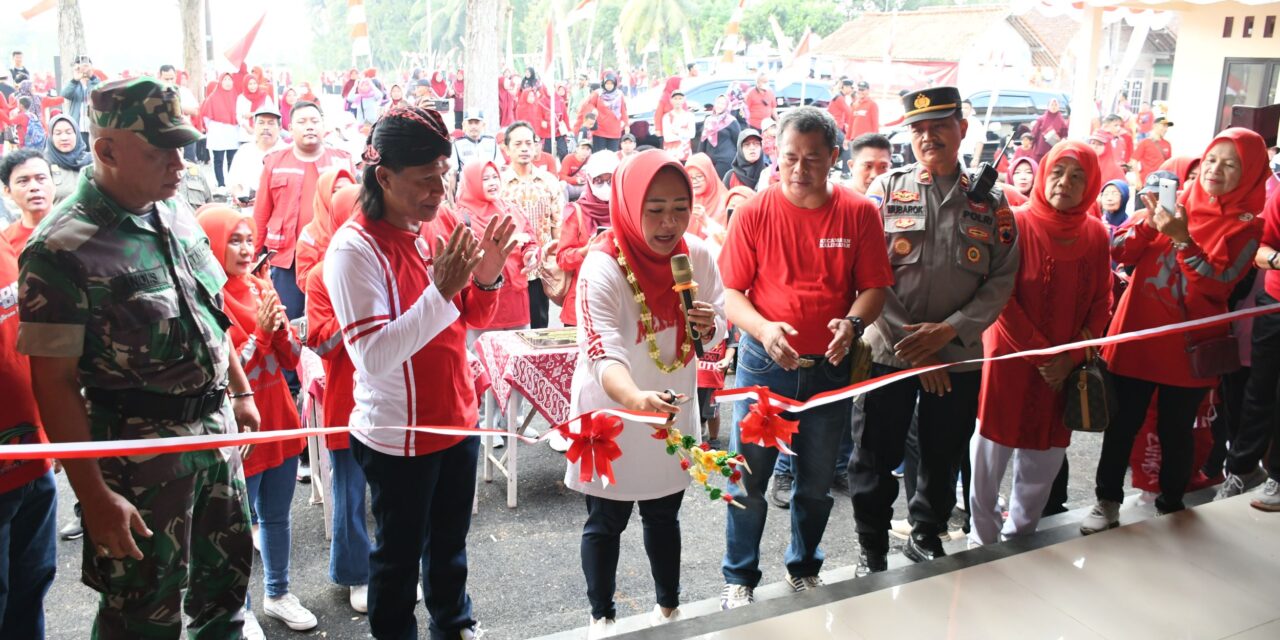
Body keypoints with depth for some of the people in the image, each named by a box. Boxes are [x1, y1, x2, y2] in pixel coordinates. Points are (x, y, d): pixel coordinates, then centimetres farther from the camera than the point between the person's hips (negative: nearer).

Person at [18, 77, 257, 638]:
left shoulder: (175, 211, 3)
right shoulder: (61, 250, -19)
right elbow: (54, 382, -17)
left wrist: (240, 392, 18)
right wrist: (95, 496, -18)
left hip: (217, 425, 7)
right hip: (140, 448, -6)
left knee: (229, 570, 21)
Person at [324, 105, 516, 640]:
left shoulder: (430, 229, 2)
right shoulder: (355, 248, -20)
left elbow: (468, 318, 12)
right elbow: (373, 359, -28)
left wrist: (486, 277, -8)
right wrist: (440, 290, -32)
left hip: (458, 419, 7)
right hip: (399, 438, -7)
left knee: (450, 540, 23)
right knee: (400, 553, 12)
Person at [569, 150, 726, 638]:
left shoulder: (697, 256, -10)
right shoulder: (602, 267, -26)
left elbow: (717, 329, 2)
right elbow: (603, 352, -37)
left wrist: (708, 324, -22)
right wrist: (636, 397, -57)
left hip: (672, 411, 4)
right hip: (612, 416, -4)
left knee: (664, 514, 22)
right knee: (606, 521, 13)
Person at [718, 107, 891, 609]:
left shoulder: (859, 214, -3)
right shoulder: (753, 213, -6)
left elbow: (874, 288, -2)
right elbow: (730, 293, -5)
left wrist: (853, 323, -22)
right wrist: (763, 329, -23)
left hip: (830, 366, 2)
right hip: (763, 365, -1)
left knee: (817, 482, 16)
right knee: (748, 479, 5)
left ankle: (804, 570, 39)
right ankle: (740, 578, 26)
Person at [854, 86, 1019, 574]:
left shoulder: (990, 201, 2)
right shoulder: (887, 189, -2)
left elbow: (1002, 280, -2)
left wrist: (948, 330, -15)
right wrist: (912, 343, -13)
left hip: (959, 355, 2)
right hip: (889, 350, -1)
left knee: (944, 457, 16)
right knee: (877, 456, 8)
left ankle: (926, 537, 39)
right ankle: (872, 547, 28)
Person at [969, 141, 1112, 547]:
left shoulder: (1096, 234, 4)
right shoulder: (1016, 223, -9)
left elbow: (1100, 305, 5)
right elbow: (1003, 300, -12)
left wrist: (1071, 358, -7)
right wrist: (1041, 353, -14)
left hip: (1065, 371, 4)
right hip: (1010, 359, -4)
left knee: (1044, 462, 13)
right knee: (991, 456, 4)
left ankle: (1019, 540, 31)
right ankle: (984, 542, 21)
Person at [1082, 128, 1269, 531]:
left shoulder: (1246, 224, -2)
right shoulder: (1174, 201, 4)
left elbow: (1218, 282, -16)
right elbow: (1120, 253, -1)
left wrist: (1182, 238, -26)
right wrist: (1147, 221, -18)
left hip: (1189, 345, -1)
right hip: (1137, 334, 1)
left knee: (1175, 431, 10)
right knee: (1122, 423, 6)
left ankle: (1171, 505, 30)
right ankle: (1107, 501, 20)